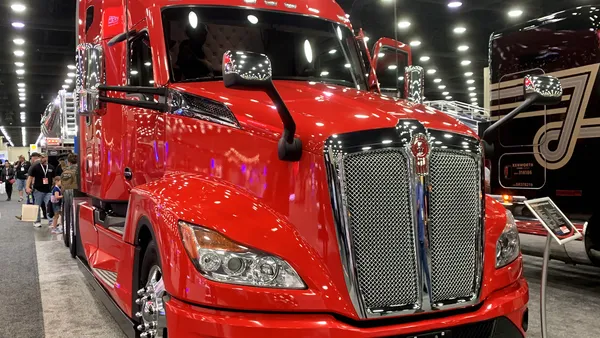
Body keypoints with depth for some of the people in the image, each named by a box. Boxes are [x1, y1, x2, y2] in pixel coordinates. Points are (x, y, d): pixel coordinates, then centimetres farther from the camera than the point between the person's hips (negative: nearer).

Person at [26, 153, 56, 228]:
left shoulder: (51, 167, 7)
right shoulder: (35, 167, -3)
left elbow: (53, 178, 17)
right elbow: (30, 177, -5)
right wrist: (27, 187, -15)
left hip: (48, 190, 2)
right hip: (38, 190, -2)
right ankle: (37, 221, 21)